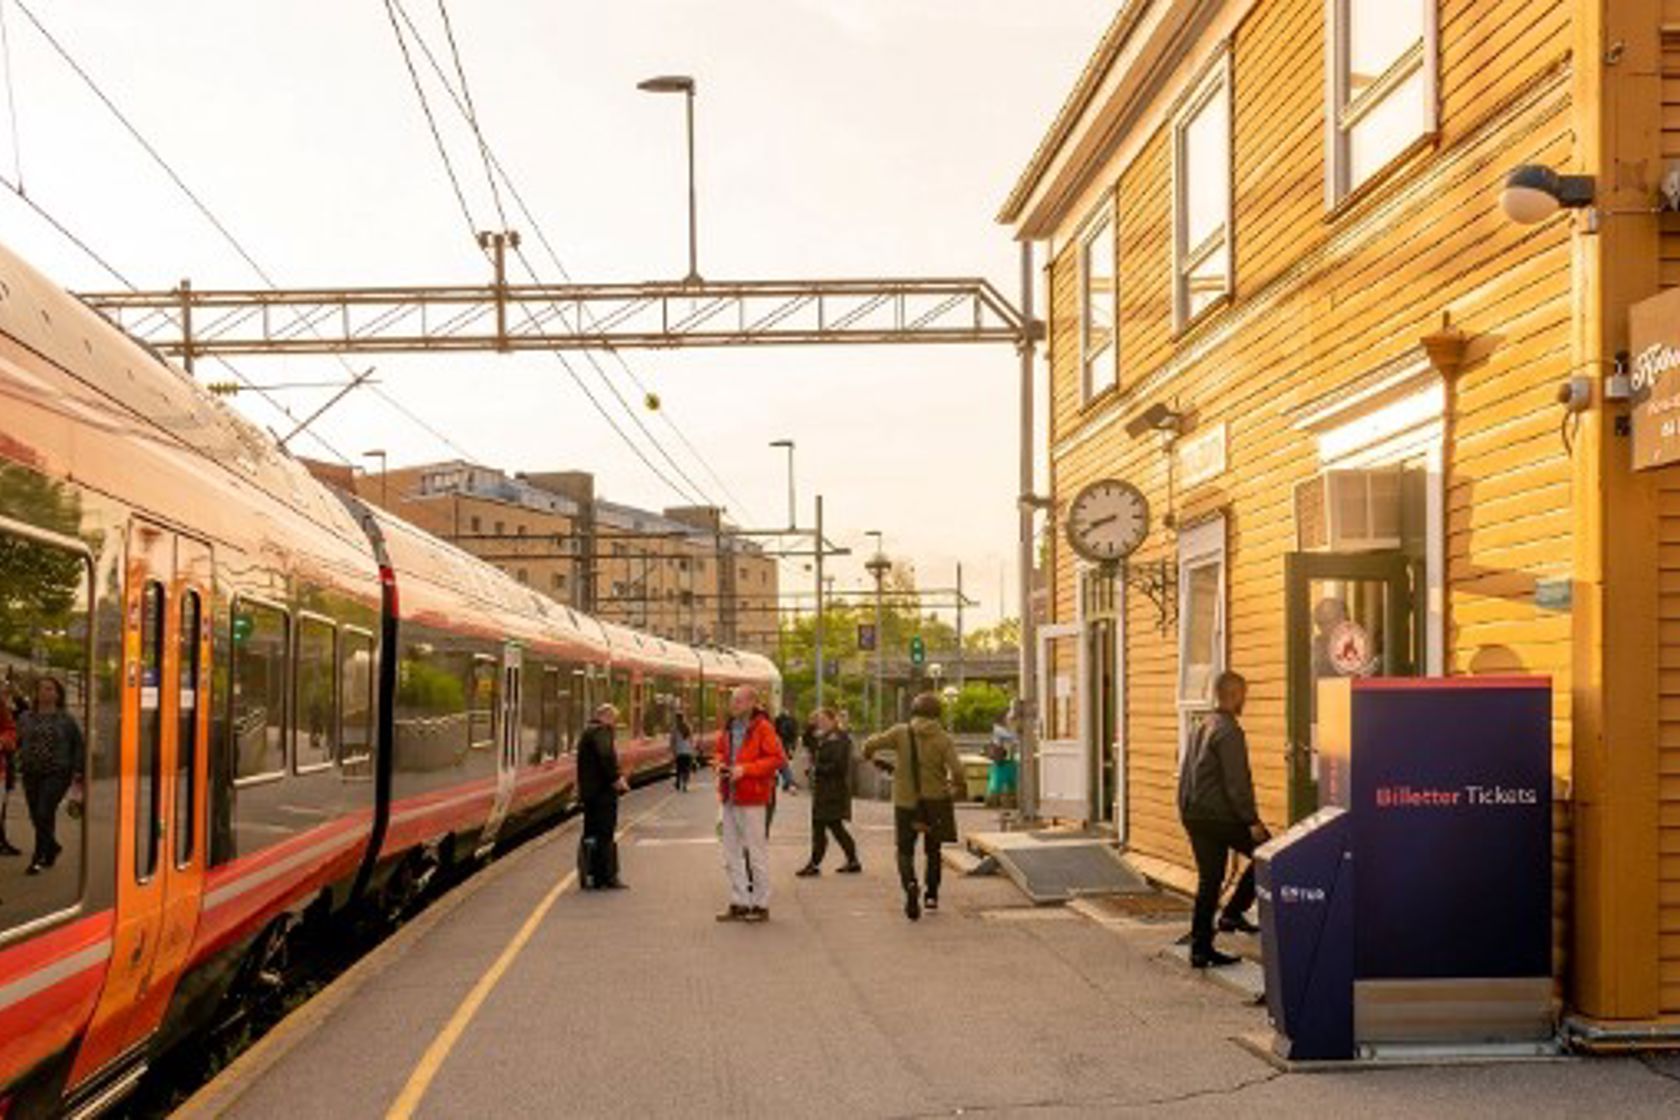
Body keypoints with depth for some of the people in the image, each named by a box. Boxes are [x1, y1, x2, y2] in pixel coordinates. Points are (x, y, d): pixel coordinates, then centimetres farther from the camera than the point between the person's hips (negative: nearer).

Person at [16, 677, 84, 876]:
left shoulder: (66, 719, 3)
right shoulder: (26, 718, 10)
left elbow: (78, 746, 8)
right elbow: (17, 741, 18)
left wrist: (77, 771, 3)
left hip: (57, 774, -4)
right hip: (31, 774, 4)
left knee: (44, 814, -14)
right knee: (37, 817, 8)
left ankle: (38, 858, -8)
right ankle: (52, 847, 32)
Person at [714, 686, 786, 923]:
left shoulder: (763, 728, -10)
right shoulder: (728, 727, 12)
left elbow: (778, 758, -15)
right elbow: (719, 751, 26)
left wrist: (745, 769, -19)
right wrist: (719, 763, 3)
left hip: (751, 799, -8)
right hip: (729, 797, 8)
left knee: (756, 853, -1)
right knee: (731, 854, 12)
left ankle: (761, 906, 7)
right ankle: (738, 903, 20)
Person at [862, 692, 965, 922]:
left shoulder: (901, 733, -6)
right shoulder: (943, 739, -6)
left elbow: (870, 744, -8)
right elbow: (957, 772, -15)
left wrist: (869, 754, 15)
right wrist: (958, 789, 4)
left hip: (906, 801, -1)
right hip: (936, 800, 1)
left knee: (905, 850, 6)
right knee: (933, 849, 21)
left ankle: (910, 884, -21)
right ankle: (931, 895, 26)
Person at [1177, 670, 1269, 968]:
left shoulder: (1200, 728, 16)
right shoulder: (1229, 731, -13)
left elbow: (1185, 775, 21)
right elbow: (1237, 782, -18)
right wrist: (1252, 821, -15)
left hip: (1193, 815, 9)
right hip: (1219, 816, -9)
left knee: (1208, 880, 11)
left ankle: (1200, 949, 10)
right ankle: (1233, 913, 4)